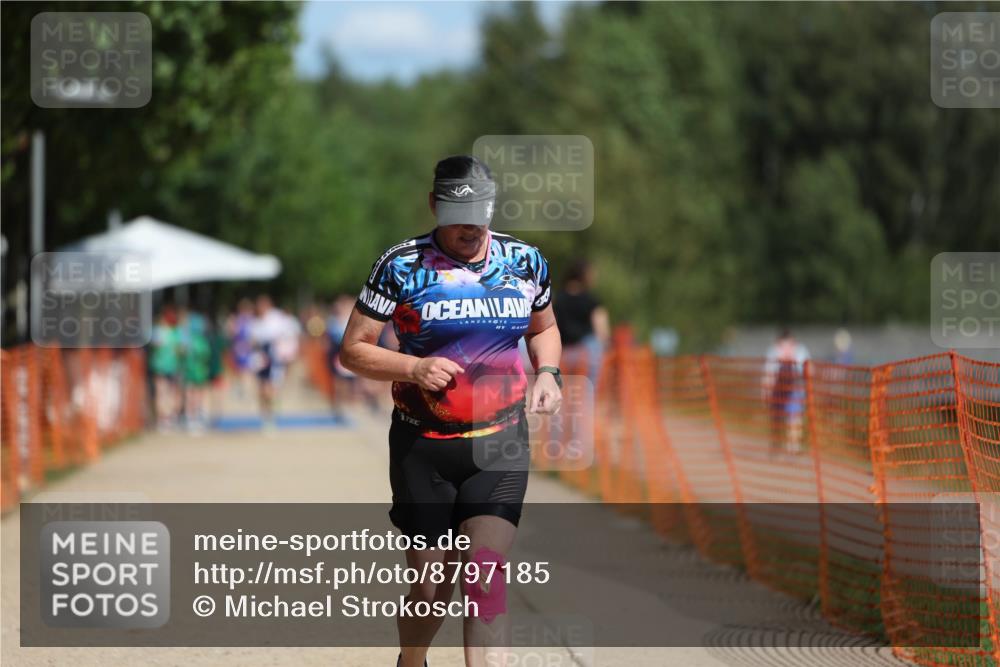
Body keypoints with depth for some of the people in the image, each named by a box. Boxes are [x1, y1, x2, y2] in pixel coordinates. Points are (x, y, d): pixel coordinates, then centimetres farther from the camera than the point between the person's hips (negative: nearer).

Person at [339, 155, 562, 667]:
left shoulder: (524, 261, 5)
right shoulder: (402, 266, -6)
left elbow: (544, 327, 23)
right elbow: (353, 350, -3)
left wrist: (547, 372, 2)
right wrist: (414, 367, -20)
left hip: (501, 443, 1)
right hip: (424, 448, -1)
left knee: (486, 575, -15)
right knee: (430, 589, 5)